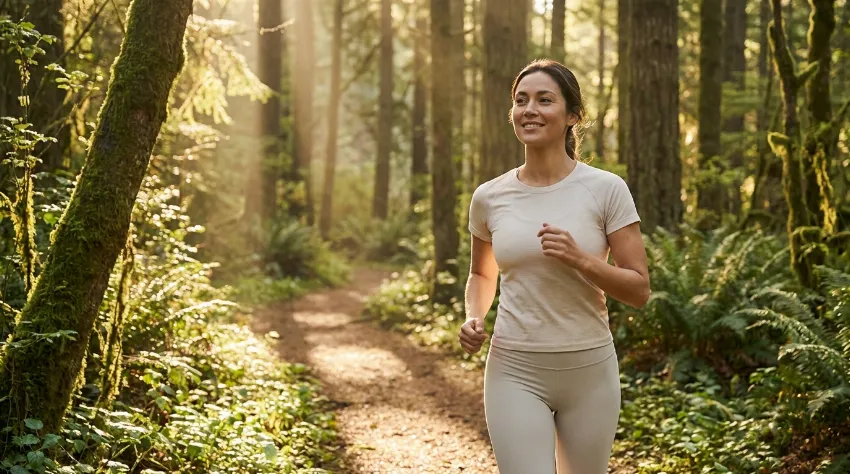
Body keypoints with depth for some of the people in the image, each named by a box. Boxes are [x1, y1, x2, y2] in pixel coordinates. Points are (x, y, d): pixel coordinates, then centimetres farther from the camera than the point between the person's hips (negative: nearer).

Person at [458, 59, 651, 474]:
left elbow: (638, 290, -6)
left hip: (589, 369, 0)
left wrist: (580, 259, -21)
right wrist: (473, 318, -2)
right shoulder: (489, 198, 0)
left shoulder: (606, 190, -6)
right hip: (516, 372, 0)